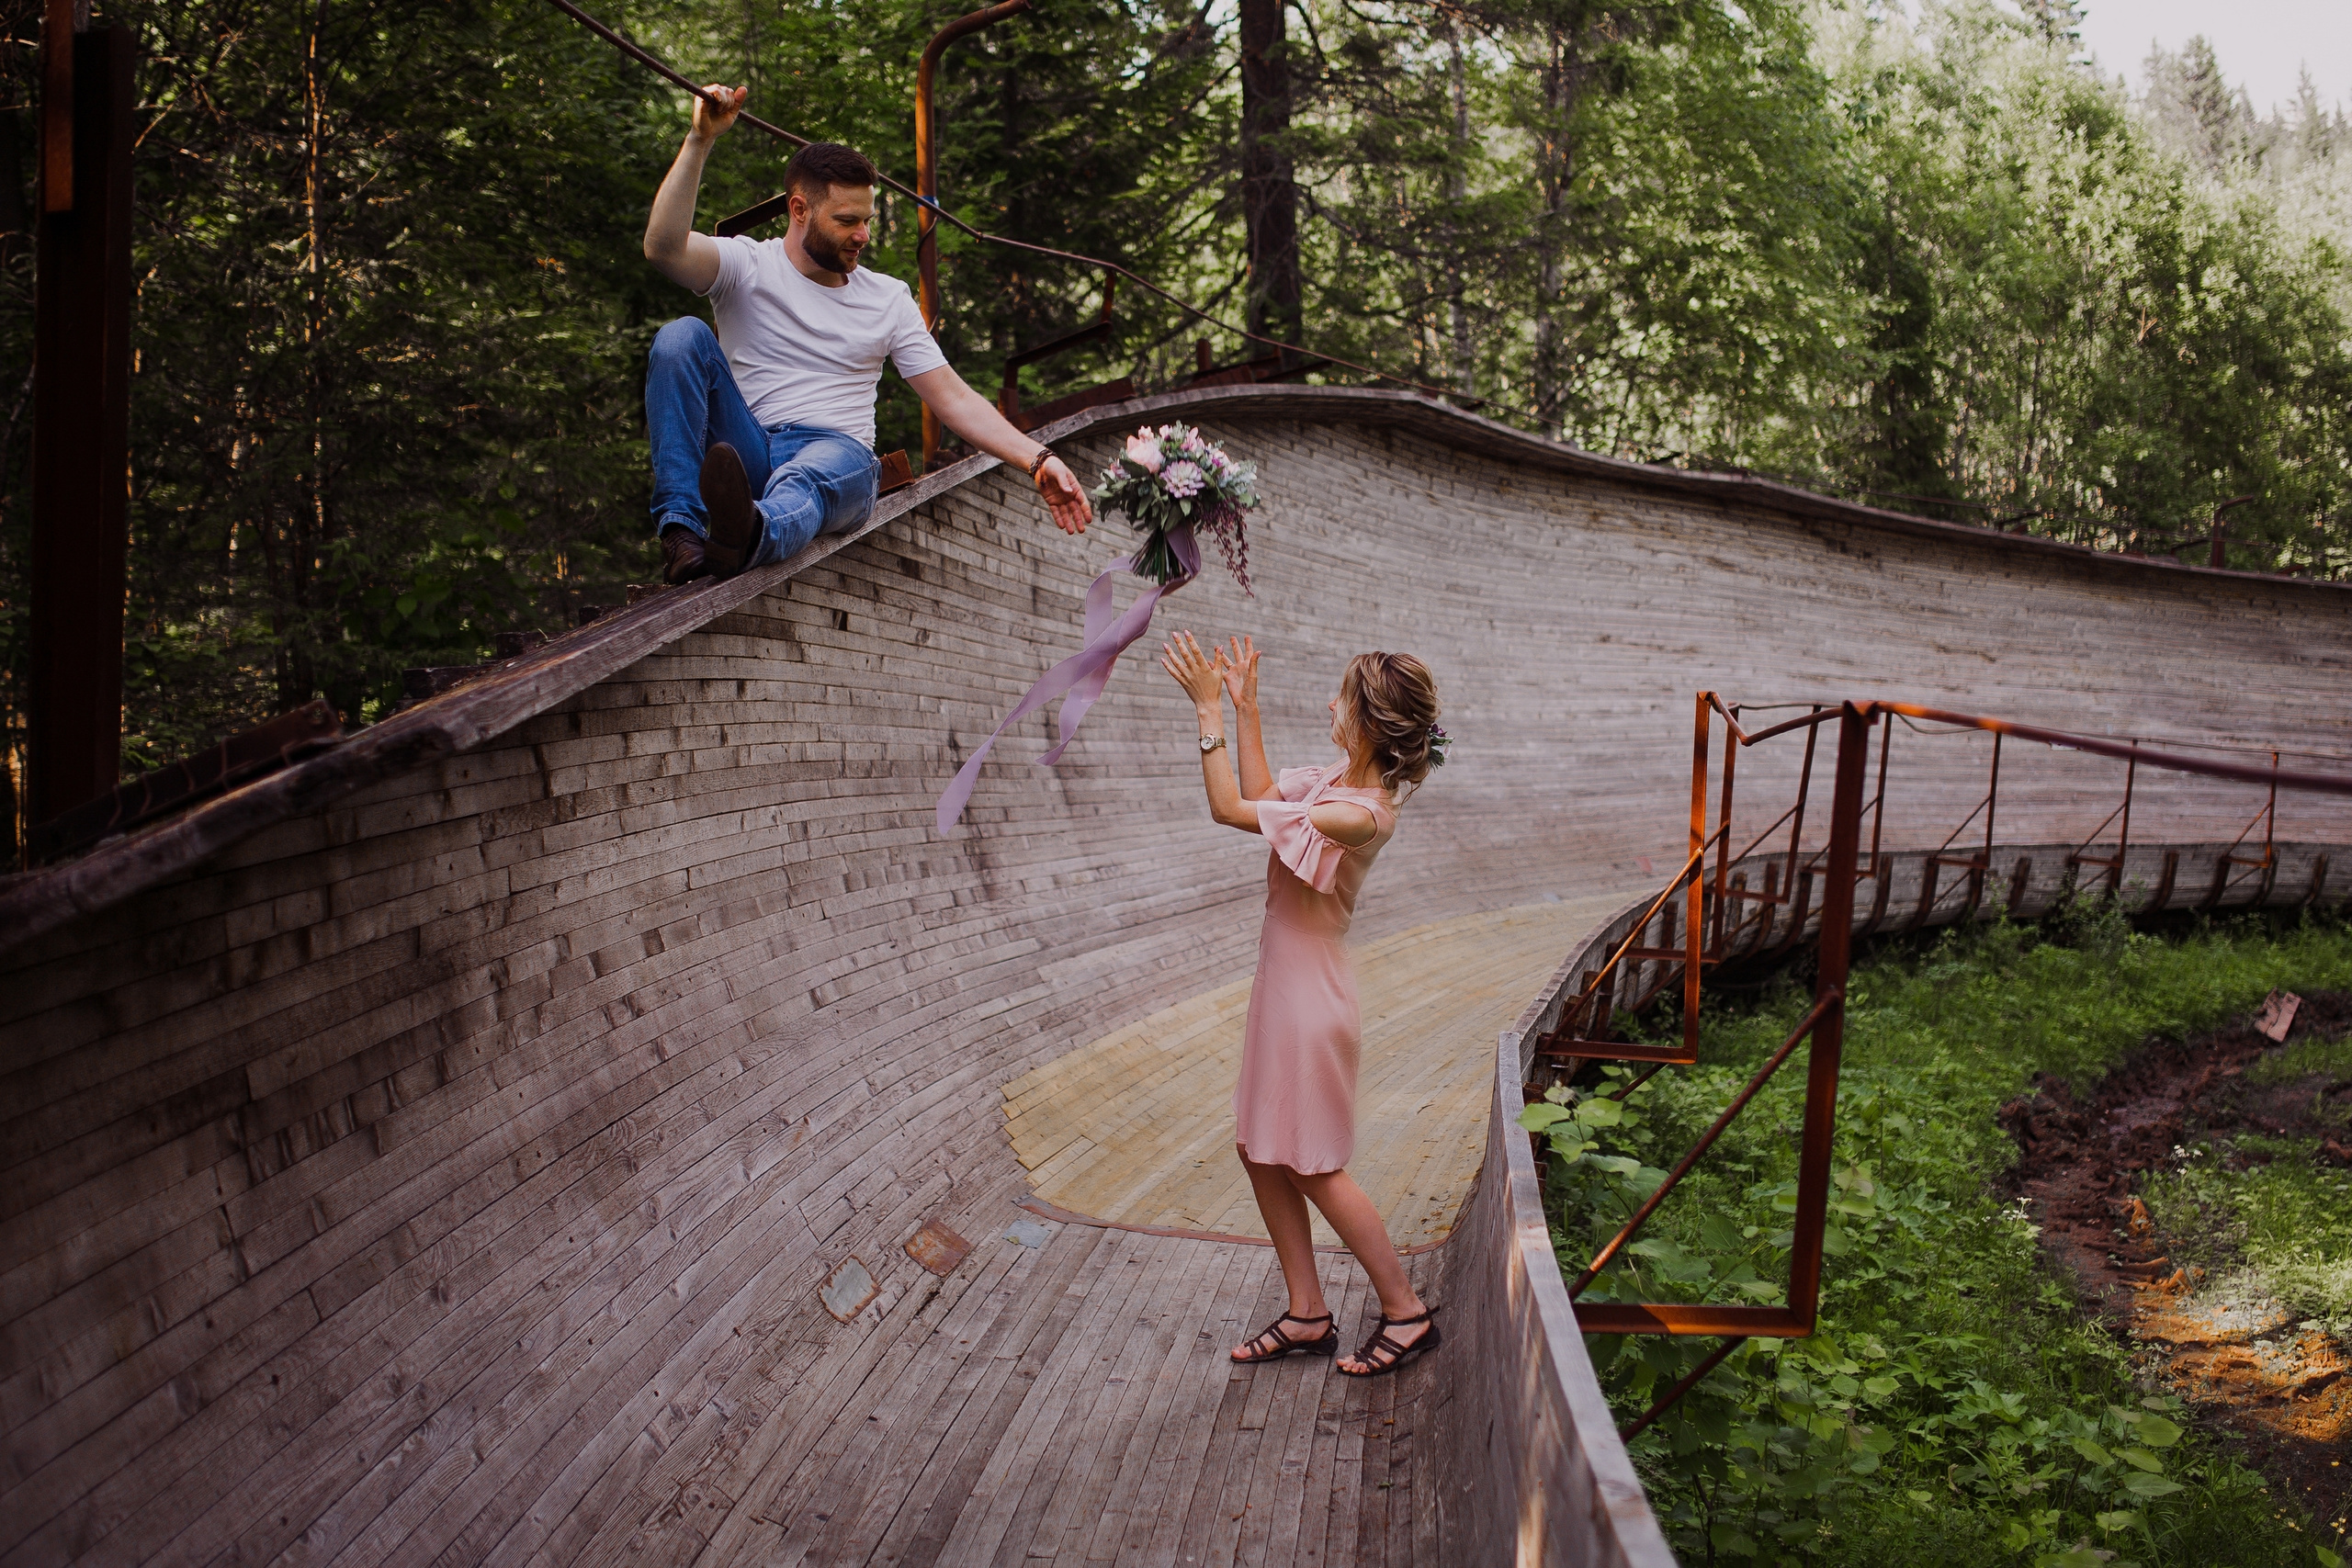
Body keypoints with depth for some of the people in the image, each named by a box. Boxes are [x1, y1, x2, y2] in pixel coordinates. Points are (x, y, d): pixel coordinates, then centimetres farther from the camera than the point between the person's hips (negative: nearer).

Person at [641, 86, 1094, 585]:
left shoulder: (888, 298, 16)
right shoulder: (747, 266, 8)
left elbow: (954, 399, 12)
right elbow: (664, 248, -12)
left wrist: (1038, 460, -1)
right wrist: (700, 141, -19)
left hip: (839, 454, 0)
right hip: (747, 453, 1)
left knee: (817, 471, -39)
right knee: (683, 336, -22)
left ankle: (751, 534, -77)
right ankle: (681, 527, -36)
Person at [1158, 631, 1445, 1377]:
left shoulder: (1359, 816, -27)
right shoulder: (1339, 780, 0)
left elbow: (1230, 809, -24)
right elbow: (1262, 798, 18)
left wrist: (1209, 709, -20)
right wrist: (1244, 707, 14)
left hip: (1310, 1003, -9)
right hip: (1283, 990, 9)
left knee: (1313, 1169, 4)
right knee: (1261, 1152, 16)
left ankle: (1406, 1311, 19)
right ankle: (1307, 1315, 27)